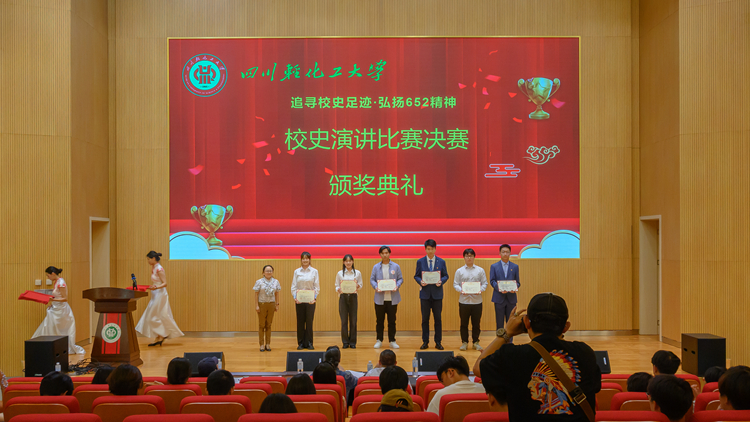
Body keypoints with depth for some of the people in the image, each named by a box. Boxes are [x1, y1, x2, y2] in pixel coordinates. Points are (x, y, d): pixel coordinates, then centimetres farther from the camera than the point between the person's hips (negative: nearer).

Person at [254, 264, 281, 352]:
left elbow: (276, 294, 8)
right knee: (261, 325, 3)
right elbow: (256, 294, -4)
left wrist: (277, 304, 6)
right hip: (262, 304, -2)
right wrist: (256, 305, -9)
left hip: (271, 304, 2)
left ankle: (268, 344, 13)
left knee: (269, 324, 7)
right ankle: (262, 344, 8)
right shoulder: (259, 282, -5)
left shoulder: (276, 282, 4)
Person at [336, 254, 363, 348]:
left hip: (353, 296, 0)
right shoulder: (339, 273, 4)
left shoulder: (358, 273, 5)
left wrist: (358, 286, -13)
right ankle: (345, 342, 9)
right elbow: (337, 286, 6)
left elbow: (360, 285, 9)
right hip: (343, 297, 0)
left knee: (353, 320, 2)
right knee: (344, 320, 0)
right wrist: (338, 290, -15)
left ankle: (352, 342, 10)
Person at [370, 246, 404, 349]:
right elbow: (372, 279, 5)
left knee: (392, 321, 3)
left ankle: (392, 341, 12)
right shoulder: (376, 267, 7)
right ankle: (379, 340, 14)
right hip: (380, 298, 0)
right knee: (379, 321, 5)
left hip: (392, 298, 0)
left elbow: (400, 279, 6)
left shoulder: (396, 266, 5)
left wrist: (397, 286, -14)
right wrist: (376, 287, -14)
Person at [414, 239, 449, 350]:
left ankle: (438, 342, 11)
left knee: (438, 318, 3)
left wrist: (441, 281, -14)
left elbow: (445, 276, 6)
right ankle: (425, 342, 13)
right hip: (425, 293, 0)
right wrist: (420, 282, -15)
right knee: (425, 319, 4)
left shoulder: (441, 262, 4)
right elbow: (416, 276, 6)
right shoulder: (420, 262, 3)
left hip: (437, 293, 0)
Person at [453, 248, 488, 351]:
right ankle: (464, 342, 15)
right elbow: (455, 284, 4)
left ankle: (476, 342, 17)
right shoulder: (459, 271, 6)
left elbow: (485, 283, 7)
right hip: (464, 300, 0)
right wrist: (461, 290, -15)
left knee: (476, 323, 5)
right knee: (464, 323, 5)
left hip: (477, 300, 0)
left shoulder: (480, 270, 7)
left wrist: (481, 290, -13)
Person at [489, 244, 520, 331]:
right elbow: (492, 281, 0)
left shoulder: (515, 267, 9)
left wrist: (515, 288, -16)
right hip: (499, 298, -1)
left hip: (511, 298, 1)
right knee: (499, 323, 3)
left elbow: (518, 282, 8)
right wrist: (499, 288, -20)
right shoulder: (494, 266, 5)